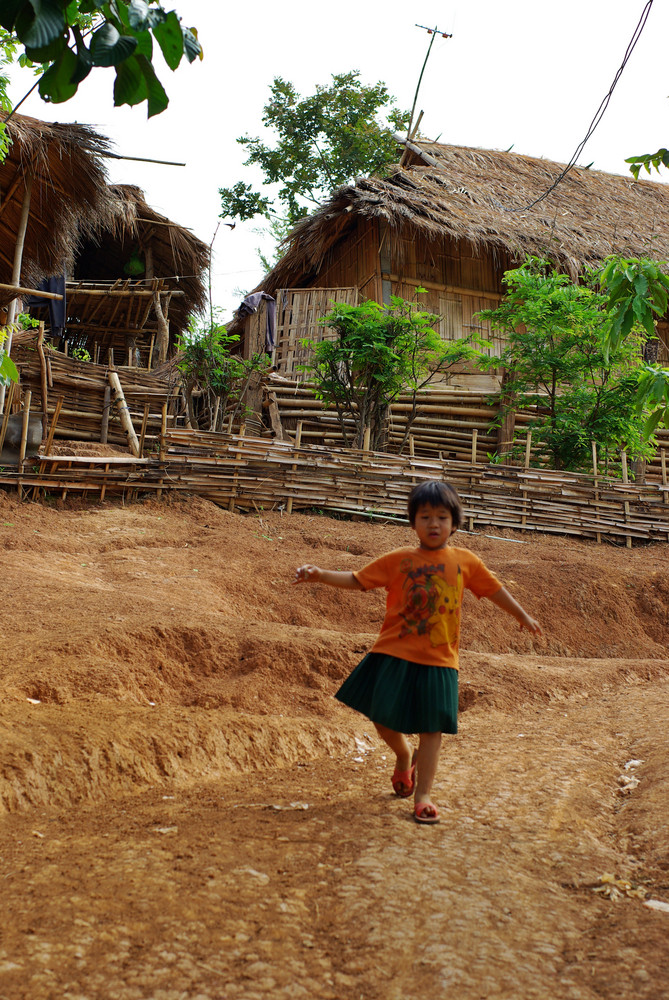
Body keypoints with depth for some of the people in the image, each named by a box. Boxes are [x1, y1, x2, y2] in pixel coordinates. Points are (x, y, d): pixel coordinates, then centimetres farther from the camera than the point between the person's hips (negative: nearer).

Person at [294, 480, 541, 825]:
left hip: (438, 660, 0)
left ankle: (422, 795, 14)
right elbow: (356, 580, 1)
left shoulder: (465, 561, 4)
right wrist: (319, 574, -12)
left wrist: (523, 617, 27)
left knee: (431, 729, 2)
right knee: (383, 716, 4)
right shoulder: (399, 560, 0)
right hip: (394, 654, 0)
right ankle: (404, 757, 37)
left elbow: (494, 589, 17)